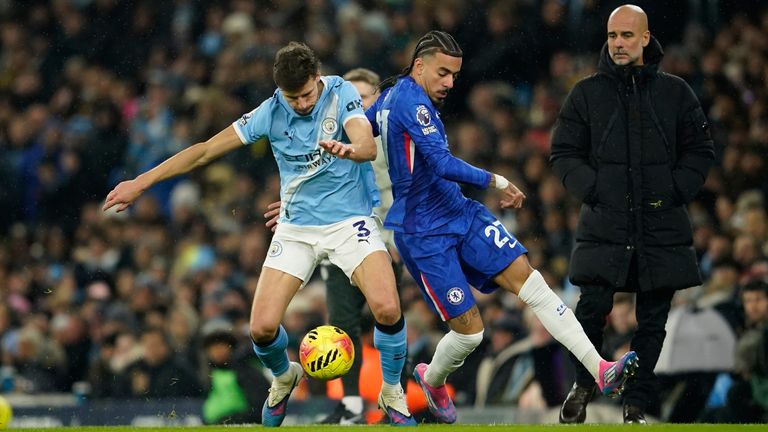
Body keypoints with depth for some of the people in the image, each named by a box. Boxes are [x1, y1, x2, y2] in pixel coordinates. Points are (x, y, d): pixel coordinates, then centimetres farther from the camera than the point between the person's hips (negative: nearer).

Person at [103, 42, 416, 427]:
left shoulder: (341, 94, -11)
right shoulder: (271, 112, -6)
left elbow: (368, 146, -27)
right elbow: (206, 150, -1)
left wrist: (349, 149, -52)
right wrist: (141, 182, -3)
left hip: (349, 221, -2)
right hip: (296, 228, 2)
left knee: (387, 308, -25)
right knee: (262, 327, -11)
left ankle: (392, 394, 2)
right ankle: (283, 379, 26)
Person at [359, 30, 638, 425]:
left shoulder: (391, 95, 11)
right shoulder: (412, 101, -18)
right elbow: (442, 165, -26)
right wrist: (496, 182, -21)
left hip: (461, 213, 9)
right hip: (424, 235, -9)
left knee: (529, 280, -10)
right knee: (469, 332, -7)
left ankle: (600, 370, -21)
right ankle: (432, 379, 29)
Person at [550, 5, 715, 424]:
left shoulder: (674, 92, 8)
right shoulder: (587, 94, 6)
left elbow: (700, 151, 12)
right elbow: (564, 153, 9)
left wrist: (675, 191, -2)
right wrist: (592, 189, -6)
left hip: (662, 229, 1)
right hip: (603, 227, -1)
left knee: (653, 321, 3)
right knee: (592, 309, -13)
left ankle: (636, 404, 14)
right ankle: (583, 384, 11)